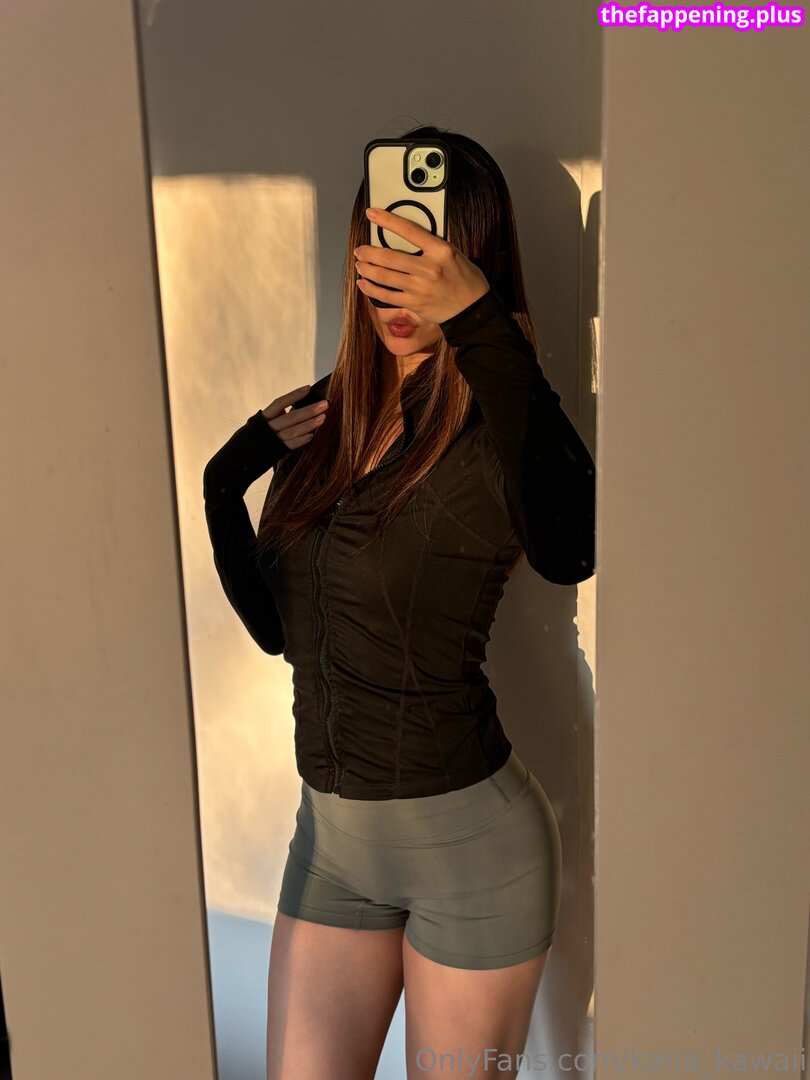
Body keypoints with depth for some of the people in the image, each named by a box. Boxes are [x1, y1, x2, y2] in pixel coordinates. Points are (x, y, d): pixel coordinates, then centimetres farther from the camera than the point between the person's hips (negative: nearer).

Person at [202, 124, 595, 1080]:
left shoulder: (490, 424, -17)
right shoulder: (323, 418, 3)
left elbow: (567, 551, -42)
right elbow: (277, 626, 8)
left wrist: (480, 320, -44)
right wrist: (226, 480, -4)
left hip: (466, 834, -5)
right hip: (330, 827, 6)